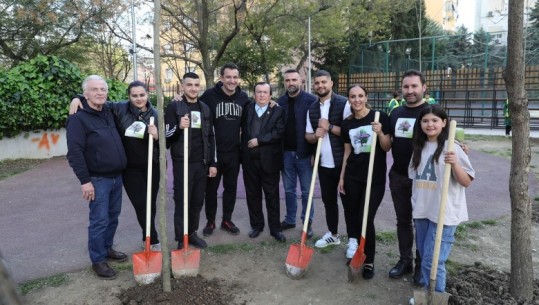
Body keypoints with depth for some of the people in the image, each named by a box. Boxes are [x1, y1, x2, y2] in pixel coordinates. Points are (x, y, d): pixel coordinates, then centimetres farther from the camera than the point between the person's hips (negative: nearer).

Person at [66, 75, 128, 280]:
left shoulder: (109, 113, 10)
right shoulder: (78, 119, -12)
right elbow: (74, 153, -17)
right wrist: (84, 180, -21)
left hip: (116, 176, 7)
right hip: (98, 179, -7)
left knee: (113, 217, 16)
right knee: (99, 220, -2)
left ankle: (107, 249, 33)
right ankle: (98, 260, 12)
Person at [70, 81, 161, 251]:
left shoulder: (154, 114, -2)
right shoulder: (120, 109, -6)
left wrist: (157, 137, -22)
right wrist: (78, 98, -14)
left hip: (151, 166, 2)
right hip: (130, 167, -1)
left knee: (151, 203, 12)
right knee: (141, 204, -3)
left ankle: (147, 238, 33)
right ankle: (153, 240, 12)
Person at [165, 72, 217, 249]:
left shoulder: (205, 108, 11)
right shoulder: (174, 106, -3)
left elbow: (210, 138, 13)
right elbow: (167, 136, -5)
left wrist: (212, 163, 9)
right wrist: (179, 127, -25)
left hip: (202, 163, 5)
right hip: (182, 162, -4)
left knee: (197, 202, 11)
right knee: (182, 202, 0)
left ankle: (192, 233, 26)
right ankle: (181, 240, 10)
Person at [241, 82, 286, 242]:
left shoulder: (278, 111, -2)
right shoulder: (247, 109, 9)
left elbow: (279, 133, -13)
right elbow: (242, 128, 11)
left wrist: (259, 140, -15)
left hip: (269, 160, -3)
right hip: (249, 159, 3)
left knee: (272, 195, 6)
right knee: (252, 194, 12)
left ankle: (275, 228, 16)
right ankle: (256, 225, 26)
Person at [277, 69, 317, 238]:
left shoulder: (311, 100, -8)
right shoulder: (280, 102, 5)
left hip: (304, 153, -4)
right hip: (286, 153, 4)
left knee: (306, 191, 7)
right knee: (289, 190, 15)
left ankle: (308, 223, 20)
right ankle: (290, 219, 29)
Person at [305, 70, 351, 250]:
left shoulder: (343, 103, -8)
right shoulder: (312, 109, 11)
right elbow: (308, 136, 12)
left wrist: (330, 127, -17)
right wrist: (315, 135, -10)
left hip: (342, 162, -5)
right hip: (323, 163, 6)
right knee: (328, 200, 16)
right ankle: (333, 234, 33)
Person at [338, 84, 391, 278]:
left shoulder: (380, 117, -6)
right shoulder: (347, 123, 6)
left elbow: (387, 148, -4)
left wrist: (380, 133, -23)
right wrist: (341, 177, 11)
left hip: (375, 176, -4)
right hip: (352, 176, 4)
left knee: (366, 219, -5)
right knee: (351, 215, 9)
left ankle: (369, 261, 12)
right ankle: (353, 248, 32)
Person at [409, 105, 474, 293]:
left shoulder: (452, 148, -10)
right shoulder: (419, 147, 8)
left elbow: (467, 182, -12)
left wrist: (455, 164, -28)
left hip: (444, 214, -6)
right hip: (421, 212, 6)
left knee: (432, 261, -4)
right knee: (424, 257, 17)